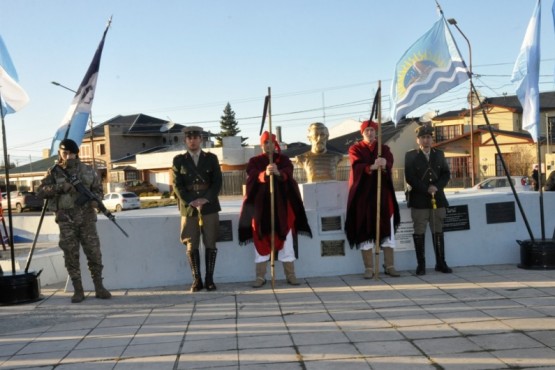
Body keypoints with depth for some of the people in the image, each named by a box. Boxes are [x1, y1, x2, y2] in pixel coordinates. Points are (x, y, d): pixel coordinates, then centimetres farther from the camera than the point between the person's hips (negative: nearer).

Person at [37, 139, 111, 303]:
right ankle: (78, 291, 9)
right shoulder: (54, 172, 3)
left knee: (94, 252, 0)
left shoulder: (87, 170, 6)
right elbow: (40, 191, -5)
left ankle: (99, 288, 9)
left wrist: (95, 200, -9)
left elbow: (98, 189, 12)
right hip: (66, 219, 0)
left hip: (86, 217, 1)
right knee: (71, 255, 1)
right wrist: (60, 187, -18)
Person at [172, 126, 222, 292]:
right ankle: (197, 280, 6)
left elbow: (217, 182, 2)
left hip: (209, 206, 0)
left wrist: (206, 199, -13)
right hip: (188, 207, 0)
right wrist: (191, 202, -12)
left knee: (210, 244, 0)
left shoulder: (211, 158, 8)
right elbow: (177, 185, 1)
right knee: (191, 245, -1)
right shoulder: (178, 160, 7)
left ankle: (209, 279, 7)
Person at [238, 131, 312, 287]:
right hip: (261, 205, 0)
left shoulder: (284, 159, 7)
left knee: (285, 238, 3)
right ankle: (260, 276, 8)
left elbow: (288, 173, -15)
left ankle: (290, 275, 10)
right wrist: (265, 174, -36)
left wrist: (278, 173, -38)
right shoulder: (254, 161, 6)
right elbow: (253, 177, -14)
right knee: (261, 239, 1)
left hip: (282, 204, 0)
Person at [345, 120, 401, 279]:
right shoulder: (355, 149, 4)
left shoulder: (384, 148, 11)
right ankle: (369, 268, 6)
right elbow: (356, 166, -16)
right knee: (365, 230, -1)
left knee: (387, 229, 4)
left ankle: (389, 266, 12)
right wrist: (372, 167, -36)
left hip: (383, 193, 2)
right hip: (363, 194, -2)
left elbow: (390, 164, -10)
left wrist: (383, 164, -34)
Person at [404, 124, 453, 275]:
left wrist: (436, 186, -9)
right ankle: (421, 265, 4)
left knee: (438, 232, 7)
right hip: (419, 200, -3)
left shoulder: (439, 154, 12)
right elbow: (409, 178, -6)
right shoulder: (411, 155, 1)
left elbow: (446, 174, 8)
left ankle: (441, 263, 13)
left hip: (438, 198, 3)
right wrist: (426, 189, -13)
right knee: (419, 233, -1)